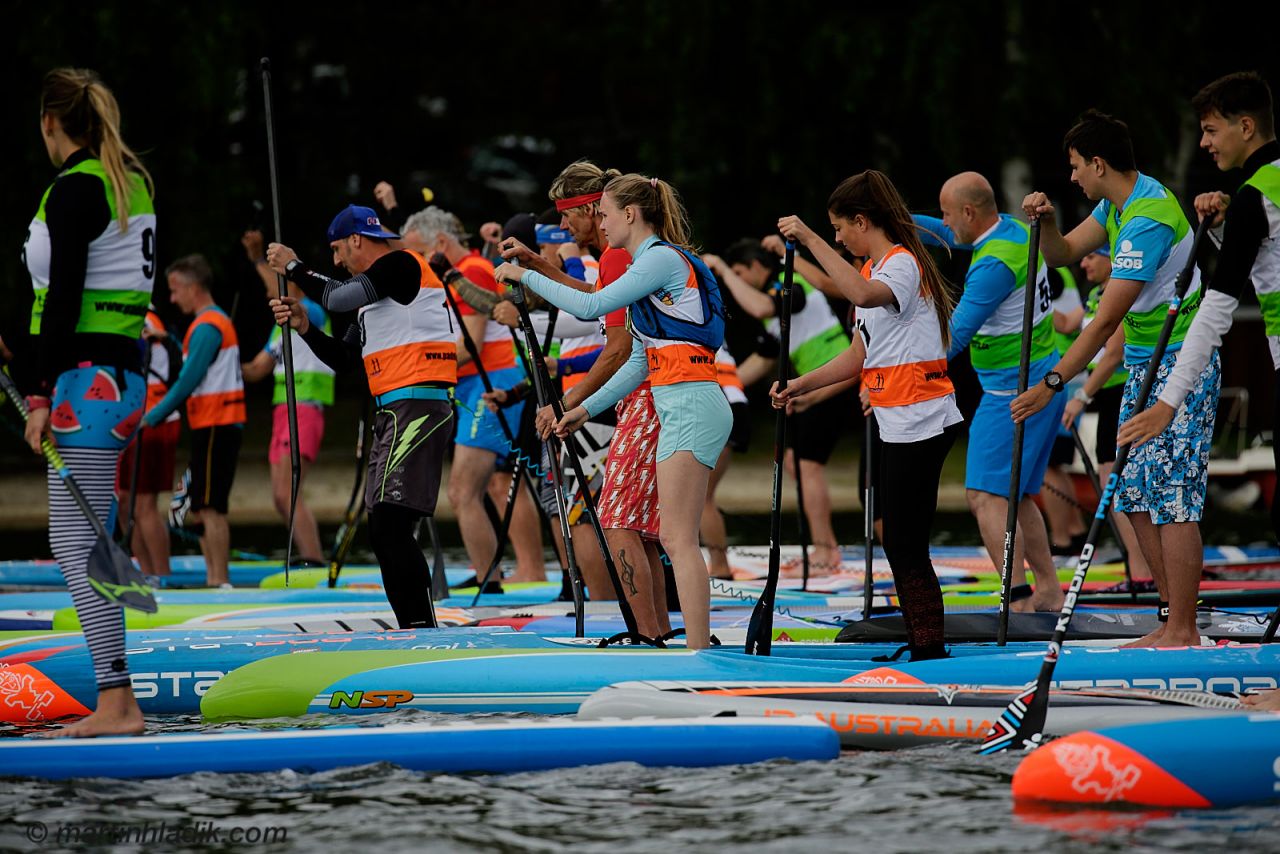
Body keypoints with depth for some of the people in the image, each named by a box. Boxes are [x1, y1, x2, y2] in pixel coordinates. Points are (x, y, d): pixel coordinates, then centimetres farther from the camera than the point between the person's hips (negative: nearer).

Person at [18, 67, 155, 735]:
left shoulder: (74, 189, -12)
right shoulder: (133, 182, 15)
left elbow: (64, 298, -17)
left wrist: (40, 394, -16)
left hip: (83, 377, -9)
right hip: (125, 373, 9)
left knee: (75, 543, -10)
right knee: (85, 543, 12)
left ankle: (116, 701, -14)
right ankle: (118, 699, 11)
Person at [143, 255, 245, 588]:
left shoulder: (207, 326, -13)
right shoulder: (218, 320, 19)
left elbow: (189, 381, -16)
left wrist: (154, 415, -10)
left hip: (215, 426, -10)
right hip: (219, 424, 10)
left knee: (210, 508, -10)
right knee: (199, 509, 11)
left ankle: (220, 581, -12)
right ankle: (214, 577, 11)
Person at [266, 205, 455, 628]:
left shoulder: (402, 264, -5)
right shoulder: (374, 289, 23)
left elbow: (339, 297, -16)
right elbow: (344, 358, 25)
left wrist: (294, 267, -2)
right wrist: (304, 326, 11)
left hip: (418, 405, -10)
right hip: (391, 412, 10)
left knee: (391, 523, -19)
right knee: (383, 533, 9)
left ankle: (421, 626, -23)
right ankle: (413, 628, 11)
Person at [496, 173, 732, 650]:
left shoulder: (662, 259, -9)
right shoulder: (650, 263, 21)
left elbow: (590, 306, -16)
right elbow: (641, 360, 23)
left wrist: (525, 276, -6)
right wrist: (587, 408, 22)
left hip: (690, 406, -10)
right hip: (679, 408, 10)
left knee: (679, 539, -13)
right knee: (673, 538, 8)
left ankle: (699, 655, -17)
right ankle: (698, 646, 8)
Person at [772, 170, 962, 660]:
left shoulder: (902, 264, -13)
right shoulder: (874, 267, 18)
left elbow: (862, 294, -37)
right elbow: (862, 355, 22)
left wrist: (812, 241, -32)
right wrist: (802, 386, 16)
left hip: (920, 423, -10)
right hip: (898, 426, 10)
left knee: (906, 546, -10)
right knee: (899, 543, 12)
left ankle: (930, 651, -8)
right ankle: (920, 645, 17)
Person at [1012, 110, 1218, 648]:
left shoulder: (1148, 220, -23)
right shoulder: (1116, 204, 8)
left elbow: (1106, 321, -25)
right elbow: (1063, 254, 17)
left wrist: (1052, 385, -23)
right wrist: (1046, 223, -6)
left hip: (1179, 367, -10)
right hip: (1143, 365, 10)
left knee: (1171, 500, -10)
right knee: (1135, 496, 9)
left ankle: (1182, 634, -9)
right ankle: (1176, 620, 13)